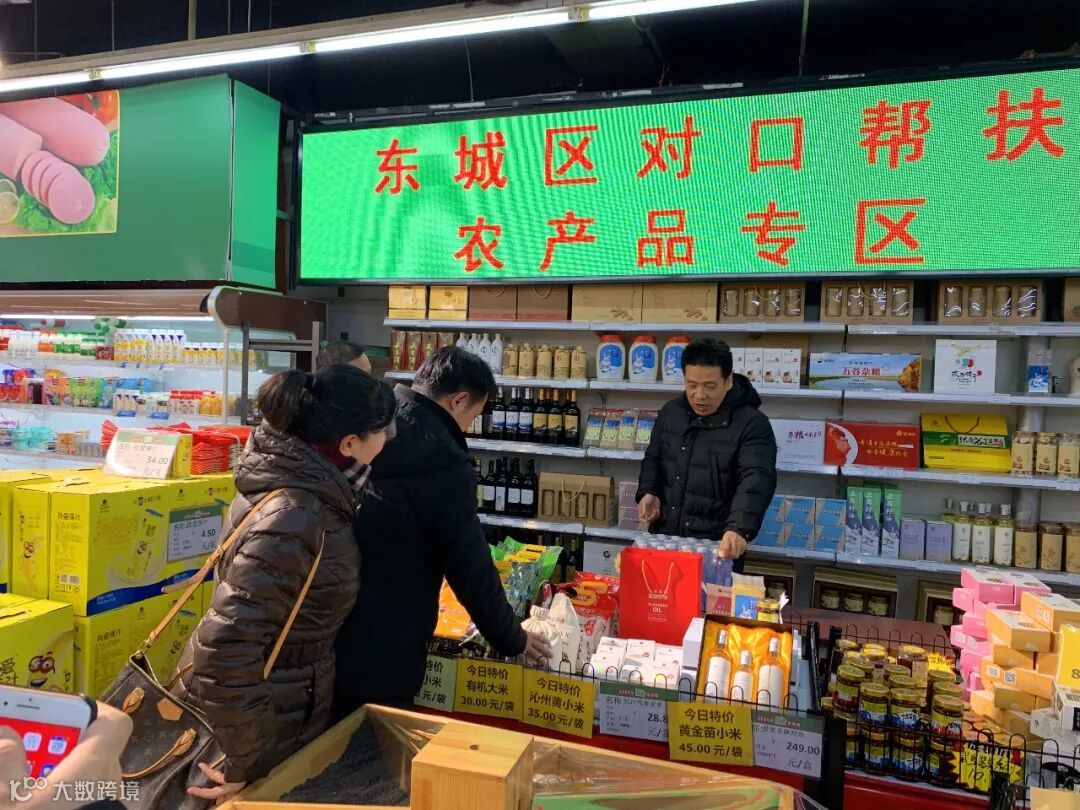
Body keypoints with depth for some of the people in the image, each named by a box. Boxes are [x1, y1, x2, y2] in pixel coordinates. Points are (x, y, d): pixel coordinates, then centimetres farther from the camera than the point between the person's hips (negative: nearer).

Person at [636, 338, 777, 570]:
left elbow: (757, 480, -26)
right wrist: (648, 492, 0)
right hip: (664, 538, 5)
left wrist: (739, 528, -42)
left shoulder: (752, 424, -13)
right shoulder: (671, 412, 6)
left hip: (718, 547, -5)